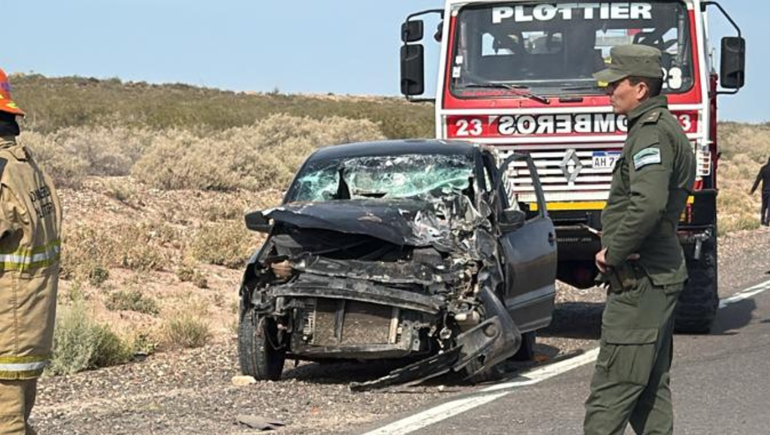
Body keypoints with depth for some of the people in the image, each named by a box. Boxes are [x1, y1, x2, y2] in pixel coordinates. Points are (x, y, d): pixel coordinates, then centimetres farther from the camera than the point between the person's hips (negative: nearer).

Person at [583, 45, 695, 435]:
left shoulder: (651, 133, -16)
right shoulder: (664, 127, 18)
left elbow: (648, 205, -30)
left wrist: (613, 253, -18)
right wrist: (616, 245, 11)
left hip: (639, 281, -11)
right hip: (661, 273, 11)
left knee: (611, 387, -10)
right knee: (650, 386, 14)